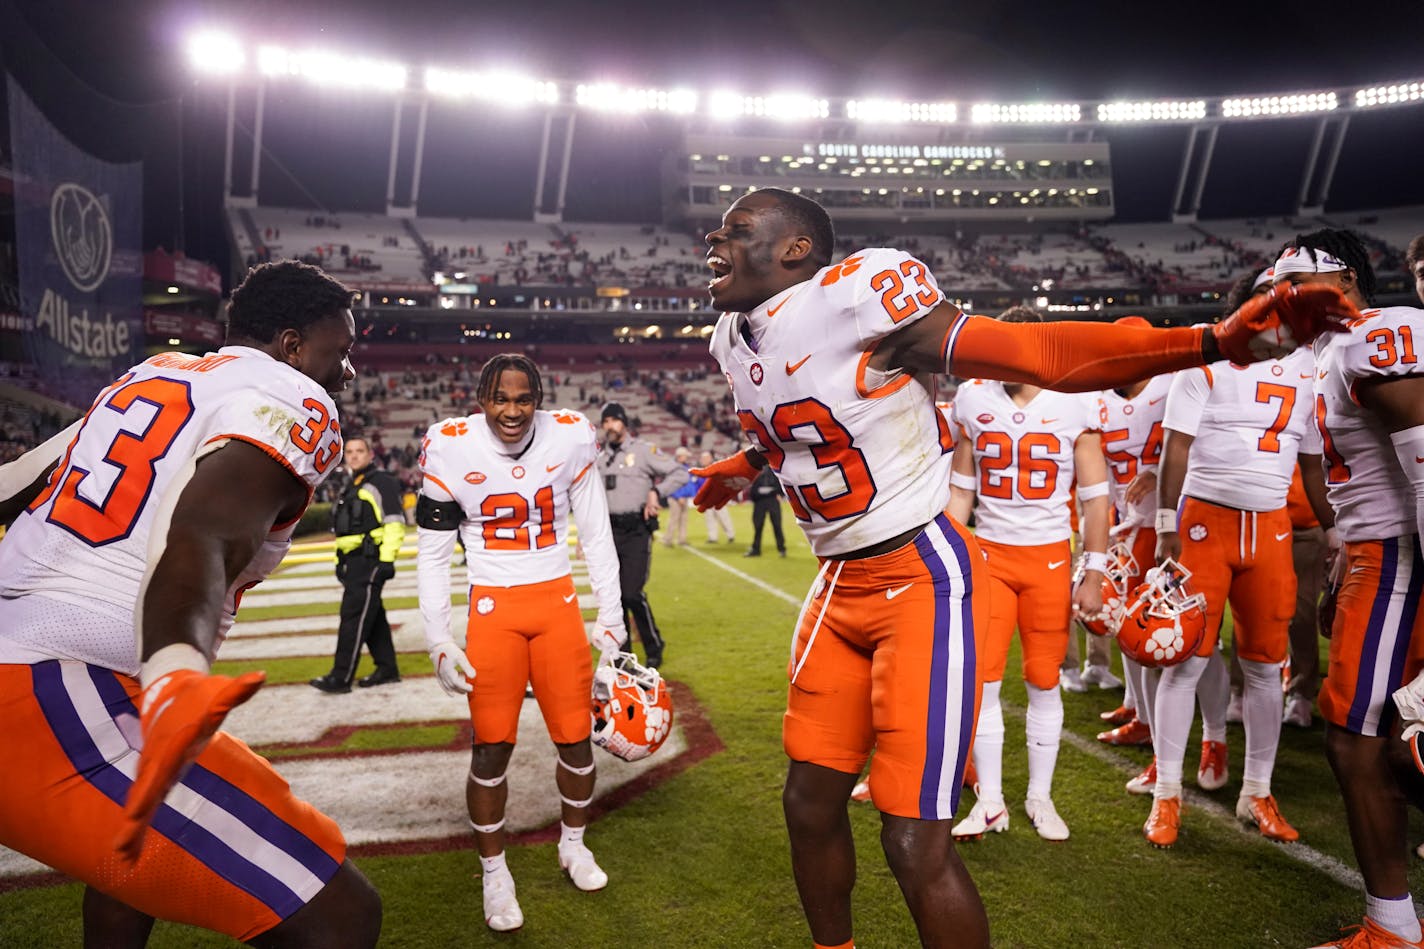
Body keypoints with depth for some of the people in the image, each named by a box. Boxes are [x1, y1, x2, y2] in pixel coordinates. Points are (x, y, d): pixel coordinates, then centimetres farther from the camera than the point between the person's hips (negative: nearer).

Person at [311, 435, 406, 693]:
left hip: (370, 559, -9)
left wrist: (387, 559, -20)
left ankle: (341, 676, -9)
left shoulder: (381, 482, -6)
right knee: (373, 615, 12)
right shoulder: (349, 488, 23)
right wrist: (341, 561, 22)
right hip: (353, 561, 9)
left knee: (354, 614, -11)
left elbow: (395, 522, -15)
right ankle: (387, 669, 20)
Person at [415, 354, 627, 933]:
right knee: (491, 748, 1)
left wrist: (611, 618, 3)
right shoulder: (451, 448, -10)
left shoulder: (569, 439, -7)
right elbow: (432, 553, -2)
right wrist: (438, 643, -4)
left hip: (558, 603, 2)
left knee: (576, 737, 7)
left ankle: (573, 844, 34)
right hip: (494, 608, -1)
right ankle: (495, 872, 22)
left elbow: (596, 535, 3)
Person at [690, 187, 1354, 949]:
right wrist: (743, 467, 48)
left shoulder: (855, 293, -17)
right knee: (810, 802, 14)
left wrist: (1213, 341, -29)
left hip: (923, 578, -8)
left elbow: (1033, 353, -20)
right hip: (841, 584, 8)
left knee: (914, 842, -7)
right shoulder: (734, 337, 8)